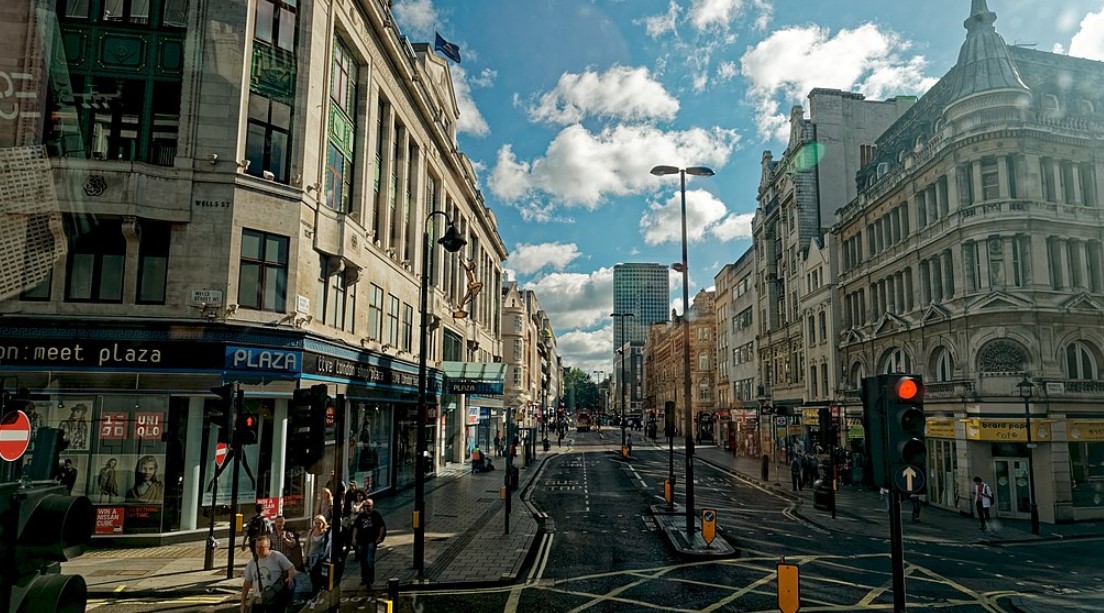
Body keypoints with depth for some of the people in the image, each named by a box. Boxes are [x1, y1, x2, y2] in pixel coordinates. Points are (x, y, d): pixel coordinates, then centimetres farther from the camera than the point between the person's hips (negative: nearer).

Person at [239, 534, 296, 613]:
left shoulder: (276, 556, -7)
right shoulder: (252, 563, 8)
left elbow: (291, 567, -6)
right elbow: (247, 583, 14)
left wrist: (290, 578, -27)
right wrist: (243, 603, 12)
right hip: (259, 600, 5)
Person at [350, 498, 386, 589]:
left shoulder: (376, 515, 2)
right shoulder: (361, 516, 10)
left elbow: (382, 526, 1)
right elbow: (356, 527, 12)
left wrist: (380, 537, -7)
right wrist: (354, 538, 2)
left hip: (372, 540, -4)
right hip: (362, 541, 4)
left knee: (370, 560, -12)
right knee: (362, 561, 12)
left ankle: (370, 580, -6)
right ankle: (364, 578, 27)